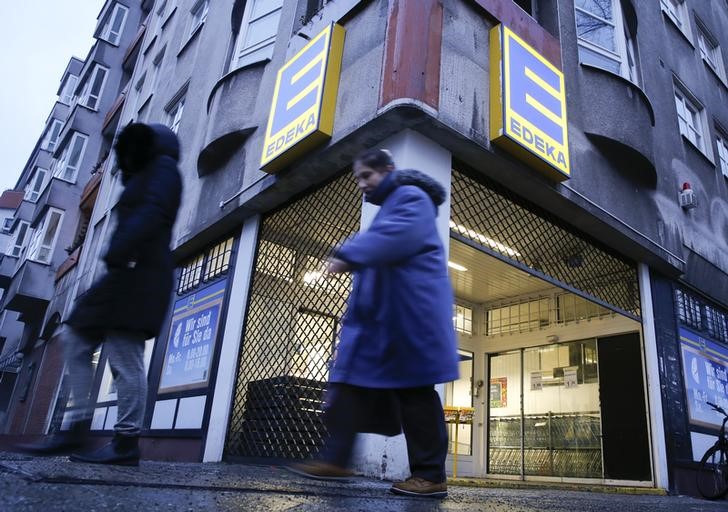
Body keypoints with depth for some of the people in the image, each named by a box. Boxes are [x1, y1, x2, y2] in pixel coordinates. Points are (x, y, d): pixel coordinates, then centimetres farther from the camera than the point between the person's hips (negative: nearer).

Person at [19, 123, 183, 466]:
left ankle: (127, 443, -12)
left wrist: (117, 253, -25)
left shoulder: (164, 166, 3)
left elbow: (153, 213, -16)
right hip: (128, 275, 10)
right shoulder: (144, 180, 32)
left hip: (138, 274, -10)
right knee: (76, 342, 7)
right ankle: (77, 429, 5)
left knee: (124, 356, -14)